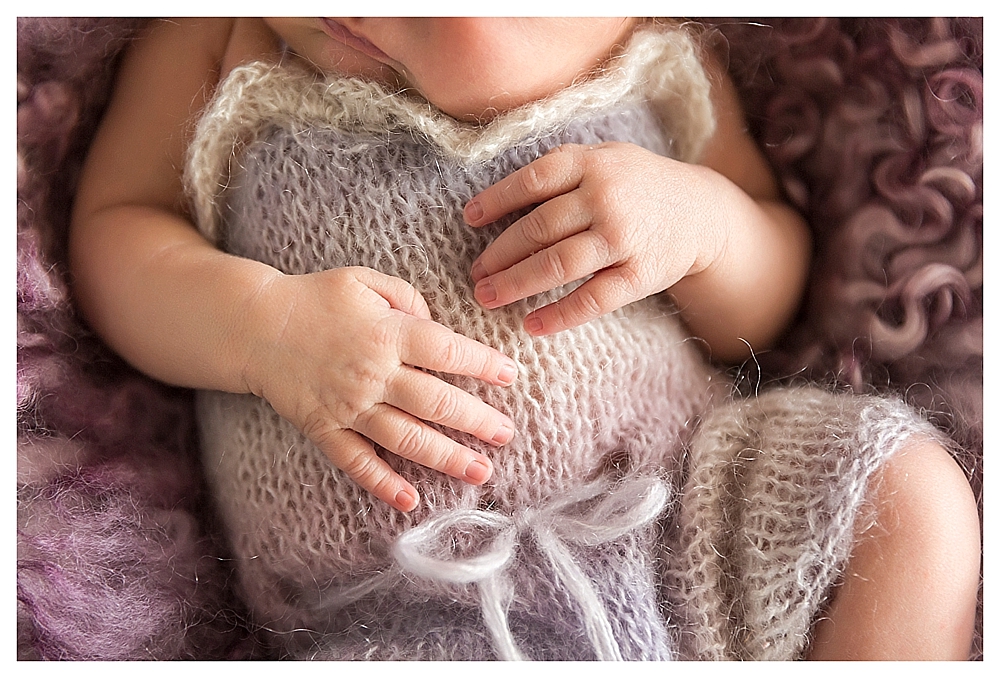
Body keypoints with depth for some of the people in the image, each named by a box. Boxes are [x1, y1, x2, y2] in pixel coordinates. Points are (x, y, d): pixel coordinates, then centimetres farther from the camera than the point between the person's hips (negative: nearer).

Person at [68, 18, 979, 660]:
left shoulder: (655, 62, 6)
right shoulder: (220, 35, 5)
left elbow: (762, 315, 12)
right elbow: (113, 229, 5)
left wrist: (702, 217, -12)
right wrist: (256, 325, -17)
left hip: (679, 521, 3)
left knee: (915, 491, -17)